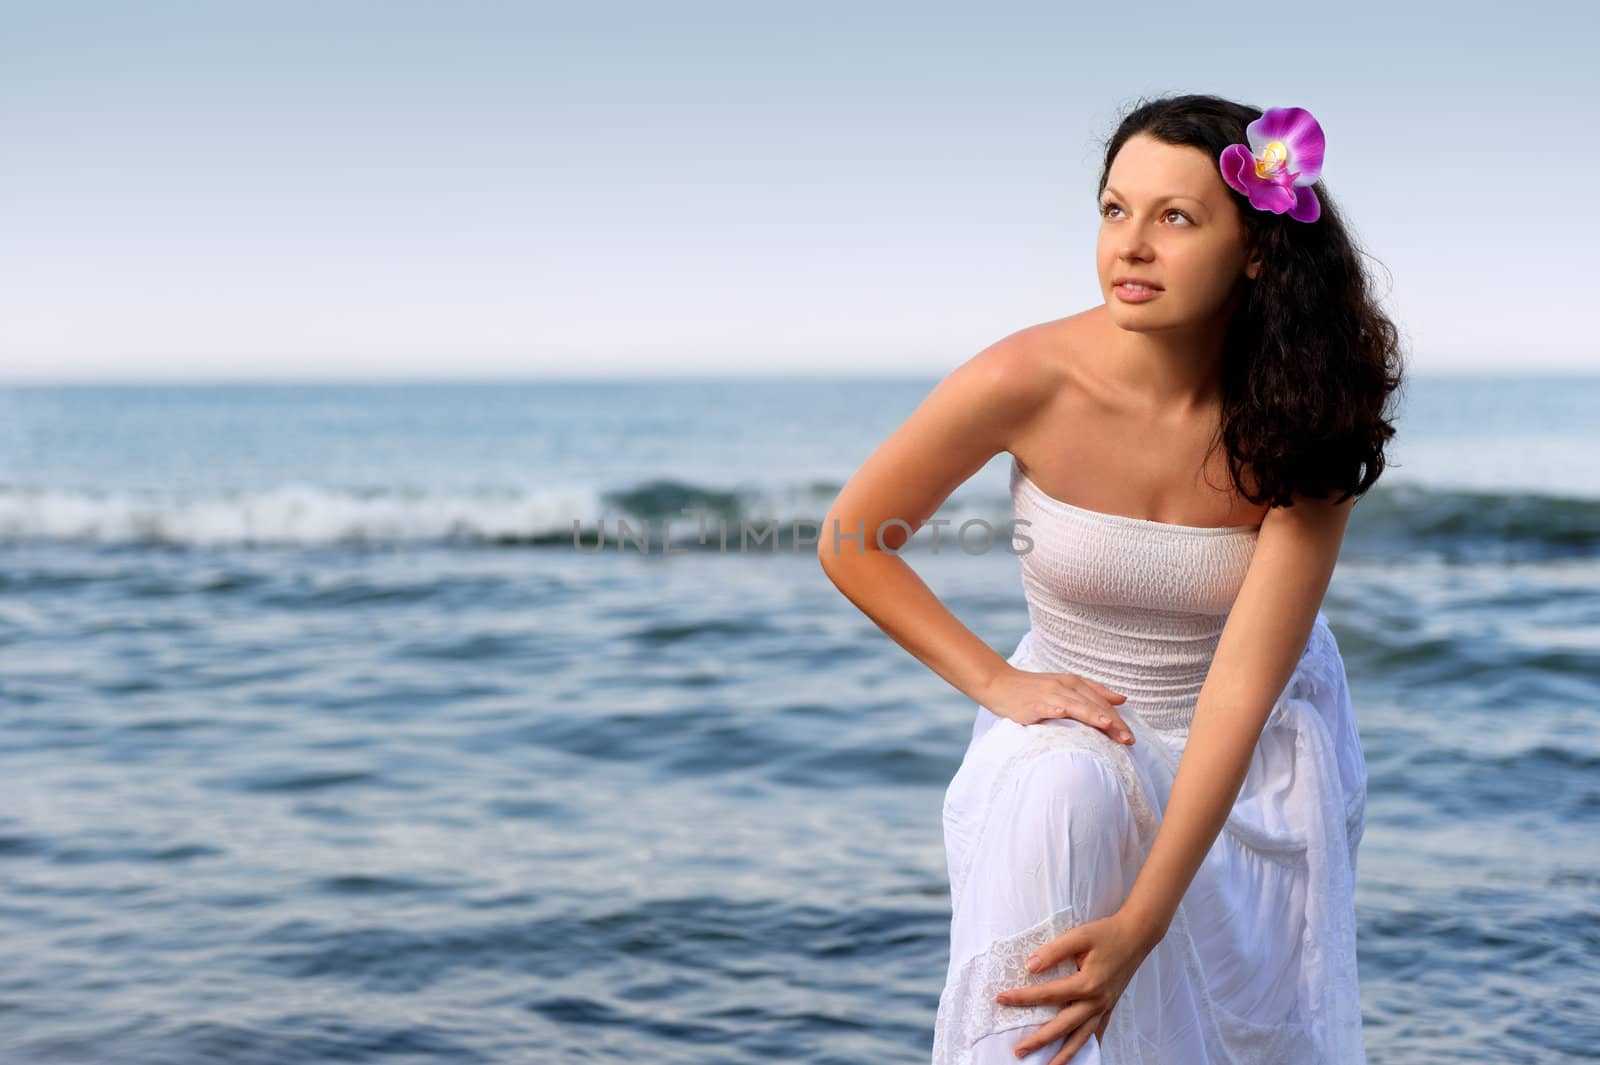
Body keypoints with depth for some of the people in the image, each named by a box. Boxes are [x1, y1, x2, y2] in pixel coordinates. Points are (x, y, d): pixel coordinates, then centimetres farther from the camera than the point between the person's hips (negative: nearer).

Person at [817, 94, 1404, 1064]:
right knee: (1055, 797, -34)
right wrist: (997, 681, -14)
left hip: (1261, 742, 2)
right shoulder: (1027, 382, -24)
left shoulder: (1303, 421, -22)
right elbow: (851, 542, -9)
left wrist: (1140, 924, -35)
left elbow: (1242, 689, -27)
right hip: (1079, 724, -1)